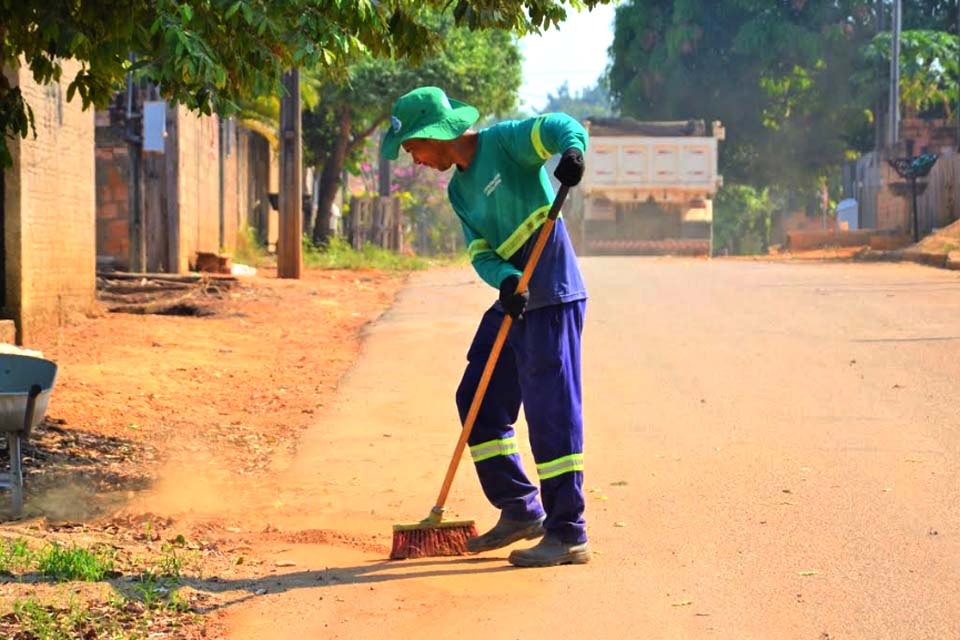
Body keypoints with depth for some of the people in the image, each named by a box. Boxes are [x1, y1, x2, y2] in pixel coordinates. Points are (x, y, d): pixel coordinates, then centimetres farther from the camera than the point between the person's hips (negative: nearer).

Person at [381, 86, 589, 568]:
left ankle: (568, 533, -2)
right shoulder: (459, 189, 14)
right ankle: (520, 511, 24)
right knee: (478, 400, 13)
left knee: (550, 413, -8)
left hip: (552, 297, -9)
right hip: (512, 301, 10)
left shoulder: (506, 141, -8)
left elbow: (562, 127, -23)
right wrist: (506, 280, -18)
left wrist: (572, 151, -47)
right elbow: (480, 252, 4)